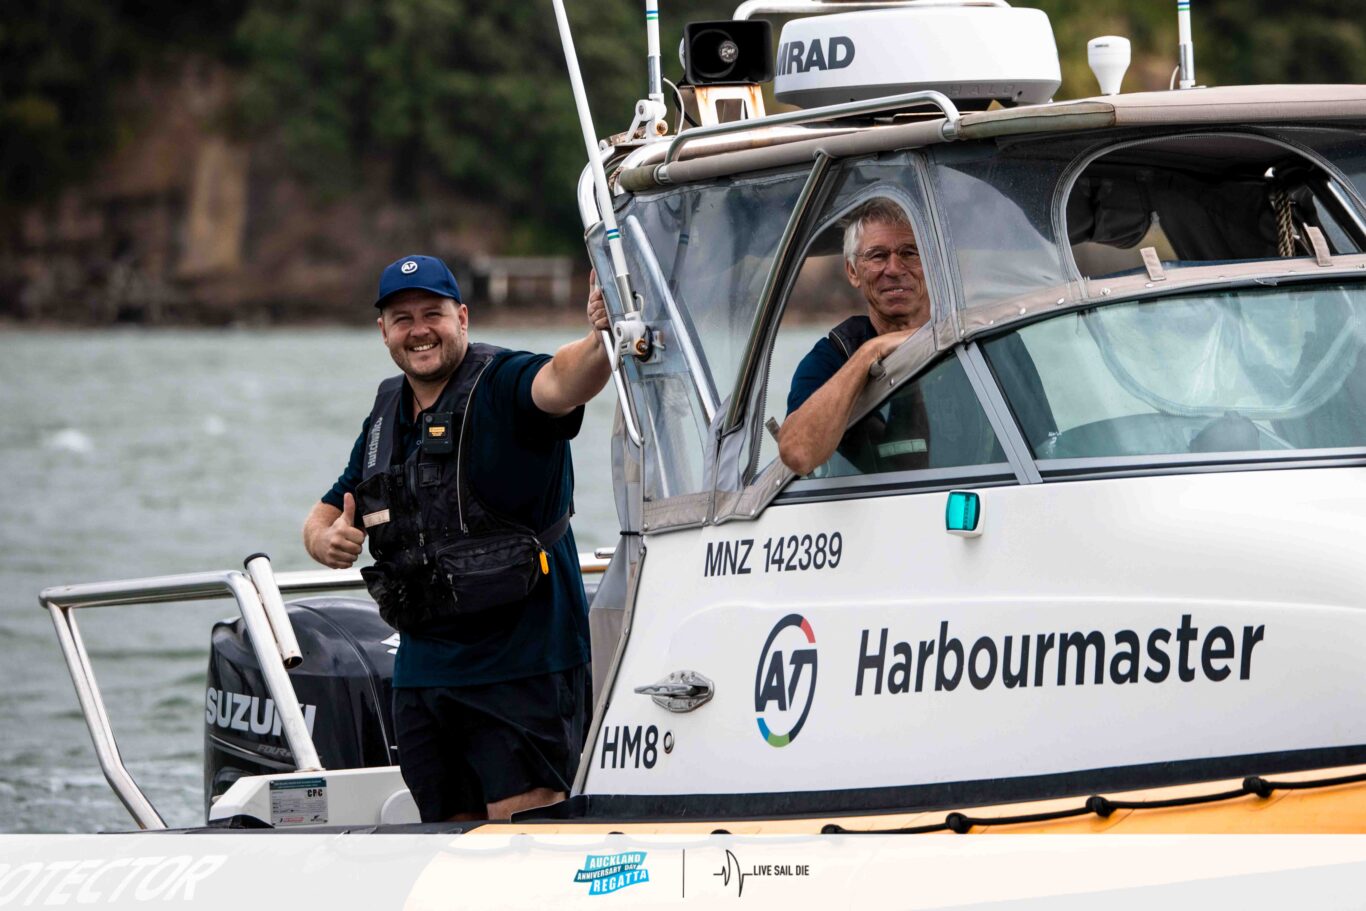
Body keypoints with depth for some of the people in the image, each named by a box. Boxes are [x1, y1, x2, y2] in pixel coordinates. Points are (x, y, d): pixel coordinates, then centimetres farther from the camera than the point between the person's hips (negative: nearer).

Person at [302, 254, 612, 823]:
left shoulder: (502, 386, -8)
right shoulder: (385, 419, 14)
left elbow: (560, 382, -31)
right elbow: (325, 517, 21)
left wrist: (600, 343, -55)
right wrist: (327, 539, -4)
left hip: (521, 666, -7)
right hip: (423, 668, 7)